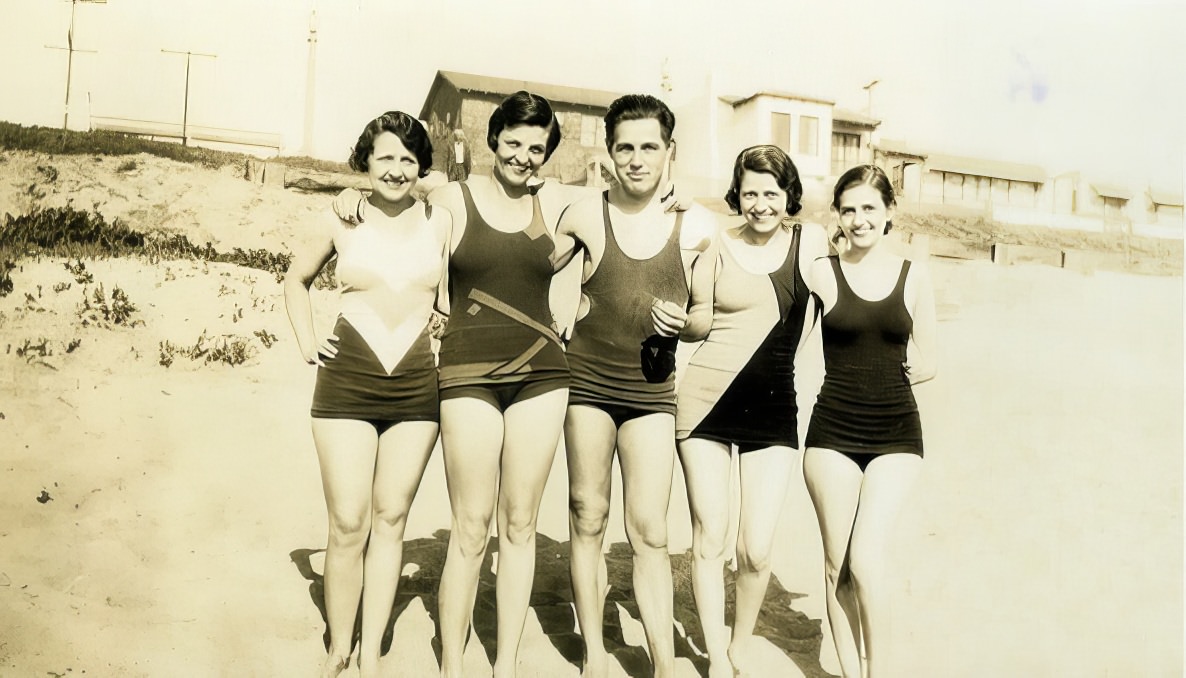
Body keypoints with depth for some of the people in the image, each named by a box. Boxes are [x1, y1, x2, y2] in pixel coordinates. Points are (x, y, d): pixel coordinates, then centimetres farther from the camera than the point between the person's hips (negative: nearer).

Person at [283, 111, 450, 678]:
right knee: (348, 525, -1)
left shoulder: (440, 222, 4)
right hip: (348, 382, -1)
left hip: (417, 383, 1)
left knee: (391, 519, 7)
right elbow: (296, 279, 19)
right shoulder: (342, 221, 4)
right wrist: (306, 342, 8)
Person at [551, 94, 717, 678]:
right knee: (588, 519, 8)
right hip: (587, 383, 1)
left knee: (650, 532, -2)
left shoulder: (697, 227, -1)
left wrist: (682, 319, -9)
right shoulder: (585, 217, -2)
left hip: (652, 390, 0)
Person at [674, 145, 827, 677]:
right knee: (709, 537, 5)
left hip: (774, 409, 0)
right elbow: (698, 324, 6)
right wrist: (675, 319, -13)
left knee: (757, 550, -1)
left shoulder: (812, 240, 3)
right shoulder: (719, 246, 0)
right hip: (707, 401, 0)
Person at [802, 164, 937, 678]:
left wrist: (891, 372, -4)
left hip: (896, 434, 0)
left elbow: (927, 364, 8)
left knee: (866, 559, -11)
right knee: (836, 563, 6)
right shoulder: (821, 272, 0)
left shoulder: (913, 276, 4)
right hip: (833, 431, 0)